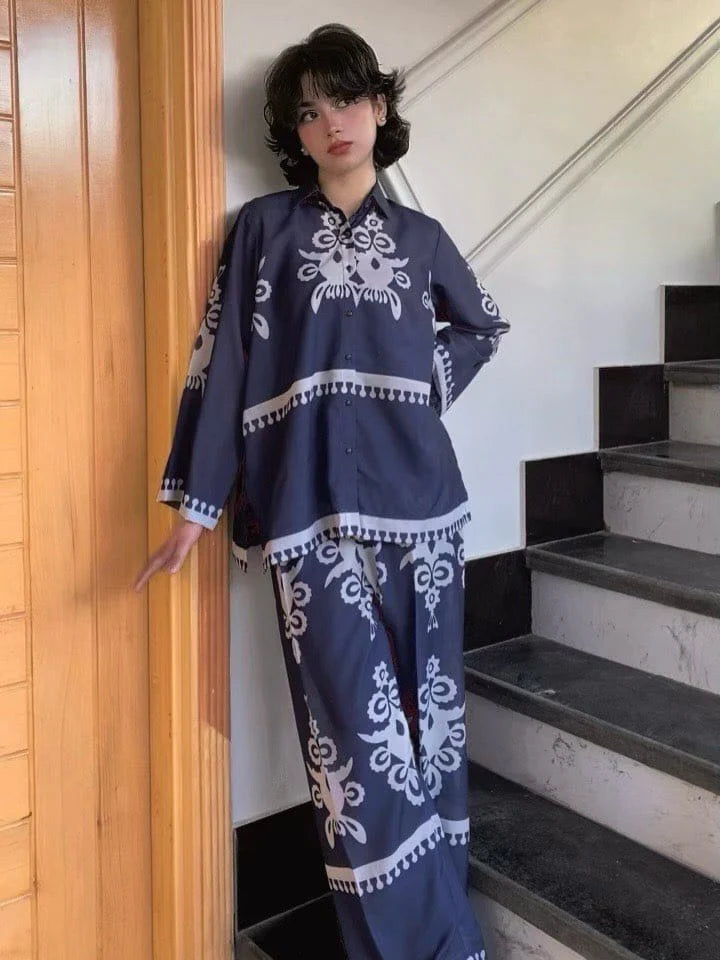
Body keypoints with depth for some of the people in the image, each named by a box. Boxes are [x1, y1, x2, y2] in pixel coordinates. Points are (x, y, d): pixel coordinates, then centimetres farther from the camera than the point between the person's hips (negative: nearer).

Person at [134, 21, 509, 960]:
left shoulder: (420, 236, 12)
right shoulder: (263, 227, 4)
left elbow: (483, 322, 30)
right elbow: (221, 364, -1)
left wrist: (430, 382, 12)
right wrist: (195, 504, -5)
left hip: (420, 505, 3)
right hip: (312, 516, -3)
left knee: (428, 715, 8)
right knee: (361, 735, -6)